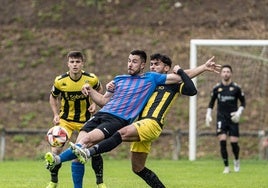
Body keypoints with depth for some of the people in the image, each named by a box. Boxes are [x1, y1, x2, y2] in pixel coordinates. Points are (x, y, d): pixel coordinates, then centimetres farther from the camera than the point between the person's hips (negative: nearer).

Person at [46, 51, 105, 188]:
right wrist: (56, 114, -7)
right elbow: (53, 97, 4)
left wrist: (95, 103, -8)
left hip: (85, 120, 0)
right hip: (66, 119, 0)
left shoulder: (91, 79, -17)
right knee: (56, 149, -13)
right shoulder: (60, 81, -17)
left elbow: (99, 89, 8)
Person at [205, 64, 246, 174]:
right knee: (222, 141, -12)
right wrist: (208, 115, 6)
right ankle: (226, 167, -3)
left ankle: (236, 160, 26)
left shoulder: (236, 88, 0)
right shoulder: (217, 88, 4)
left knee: (234, 142, -5)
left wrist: (239, 112, -7)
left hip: (233, 119, -1)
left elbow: (243, 102, 8)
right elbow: (211, 103, 15)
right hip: (221, 118, 1)